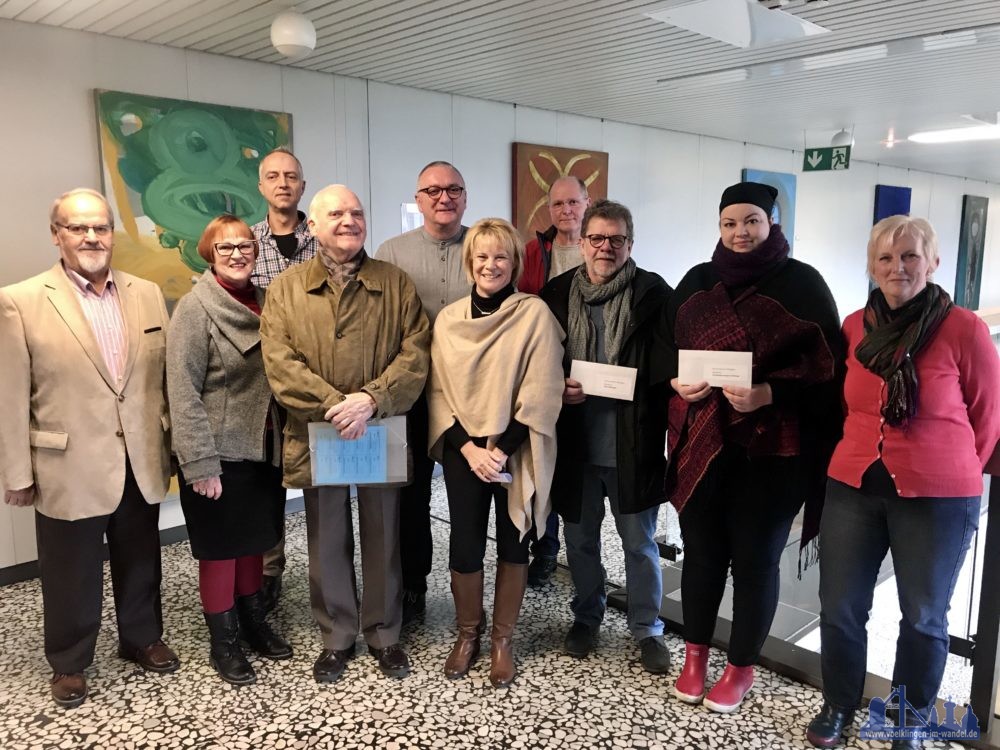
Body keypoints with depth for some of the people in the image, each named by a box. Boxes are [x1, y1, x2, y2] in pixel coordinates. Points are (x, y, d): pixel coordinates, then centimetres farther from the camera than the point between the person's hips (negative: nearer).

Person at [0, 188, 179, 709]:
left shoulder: (148, 294, 4)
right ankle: (68, 663, 35)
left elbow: (165, 376, 6)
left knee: (140, 563, 19)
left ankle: (142, 638, 41)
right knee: (71, 574, 13)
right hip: (69, 468, -3)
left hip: (142, 462, 3)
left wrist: (171, 444, 6)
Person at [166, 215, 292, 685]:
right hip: (219, 452, -5)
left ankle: (252, 620, 36)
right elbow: (183, 392, -16)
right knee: (221, 548, 8)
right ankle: (223, 640, 25)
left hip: (264, 447, 6)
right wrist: (200, 464, -20)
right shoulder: (195, 309, -12)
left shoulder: (262, 303, 6)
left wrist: (287, 439, 7)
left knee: (255, 539, 18)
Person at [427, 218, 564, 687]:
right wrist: (469, 448, -10)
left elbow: (539, 394, -11)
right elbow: (438, 390, 1)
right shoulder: (448, 319, 3)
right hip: (462, 450, 2)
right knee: (465, 546, 3)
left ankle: (503, 640, 28)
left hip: (516, 452, -2)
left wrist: (502, 450, -16)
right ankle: (467, 634, 28)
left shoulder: (534, 314, -6)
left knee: (512, 543, 9)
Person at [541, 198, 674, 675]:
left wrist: (627, 383, -19)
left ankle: (647, 628, 30)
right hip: (574, 442, 3)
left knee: (640, 542, 11)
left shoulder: (653, 294, -4)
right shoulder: (557, 293, 3)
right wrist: (559, 388, -10)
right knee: (580, 538, 17)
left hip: (633, 445, -2)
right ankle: (586, 616, 39)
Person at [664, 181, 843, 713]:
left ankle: (741, 668, 27)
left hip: (772, 446, -3)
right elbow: (667, 347, 13)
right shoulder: (697, 282, 9)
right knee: (702, 548, 11)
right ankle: (695, 655, 31)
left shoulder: (802, 283, -3)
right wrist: (678, 381, -8)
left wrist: (768, 394, -21)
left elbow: (827, 364, -7)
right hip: (703, 440, 3)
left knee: (755, 556, 6)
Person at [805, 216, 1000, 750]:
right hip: (851, 489, 3)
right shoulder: (854, 327, 0)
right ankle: (838, 706, 35)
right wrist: (860, 458, 13)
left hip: (938, 500, -3)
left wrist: (948, 472, 8)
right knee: (840, 608, 11)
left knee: (923, 617, 15)